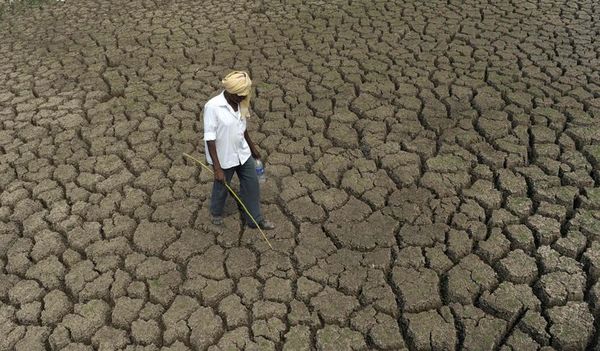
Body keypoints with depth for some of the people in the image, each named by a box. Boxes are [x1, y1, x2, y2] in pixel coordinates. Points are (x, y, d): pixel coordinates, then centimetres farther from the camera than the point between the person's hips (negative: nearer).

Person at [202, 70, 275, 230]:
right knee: (221, 187, 18)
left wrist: (252, 147, 22)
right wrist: (217, 168, -25)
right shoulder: (212, 106, -26)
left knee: (252, 185, 13)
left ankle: (254, 219, 33)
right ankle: (216, 213, 47)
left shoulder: (240, 103, -5)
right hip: (224, 157, -6)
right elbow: (210, 139, -24)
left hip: (243, 153, 6)